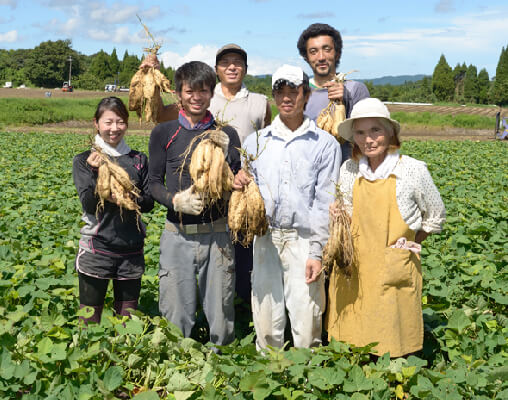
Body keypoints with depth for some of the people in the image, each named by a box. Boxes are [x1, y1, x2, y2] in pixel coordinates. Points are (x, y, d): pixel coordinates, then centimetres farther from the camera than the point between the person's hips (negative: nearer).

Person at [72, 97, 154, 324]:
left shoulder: (138, 160, 7)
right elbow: (88, 204, -9)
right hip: (96, 248, -2)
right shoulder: (84, 161, 1)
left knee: (127, 318, 11)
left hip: (131, 249, 2)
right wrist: (96, 173, -23)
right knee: (90, 319, 4)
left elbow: (149, 202, 3)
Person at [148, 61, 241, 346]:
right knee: (175, 317, 7)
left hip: (217, 233, 0)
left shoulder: (226, 135, 6)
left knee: (221, 314, 8)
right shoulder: (164, 133, 5)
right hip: (178, 234, 0)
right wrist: (175, 200, -13)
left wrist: (225, 156, -12)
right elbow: (154, 182, 7)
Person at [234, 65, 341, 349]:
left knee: (307, 323, -3)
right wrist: (240, 184, -8)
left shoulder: (325, 144, 5)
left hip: (304, 240, -2)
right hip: (266, 238, 2)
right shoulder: (256, 141, 13)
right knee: (266, 322, 6)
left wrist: (316, 252, -8)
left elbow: (324, 203, -1)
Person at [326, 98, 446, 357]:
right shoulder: (349, 170, 3)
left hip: (394, 271, -3)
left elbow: (436, 216, 8)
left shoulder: (412, 170, -6)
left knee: (391, 351, 1)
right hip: (354, 267, 3)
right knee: (350, 355, 7)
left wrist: (409, 244, 2)